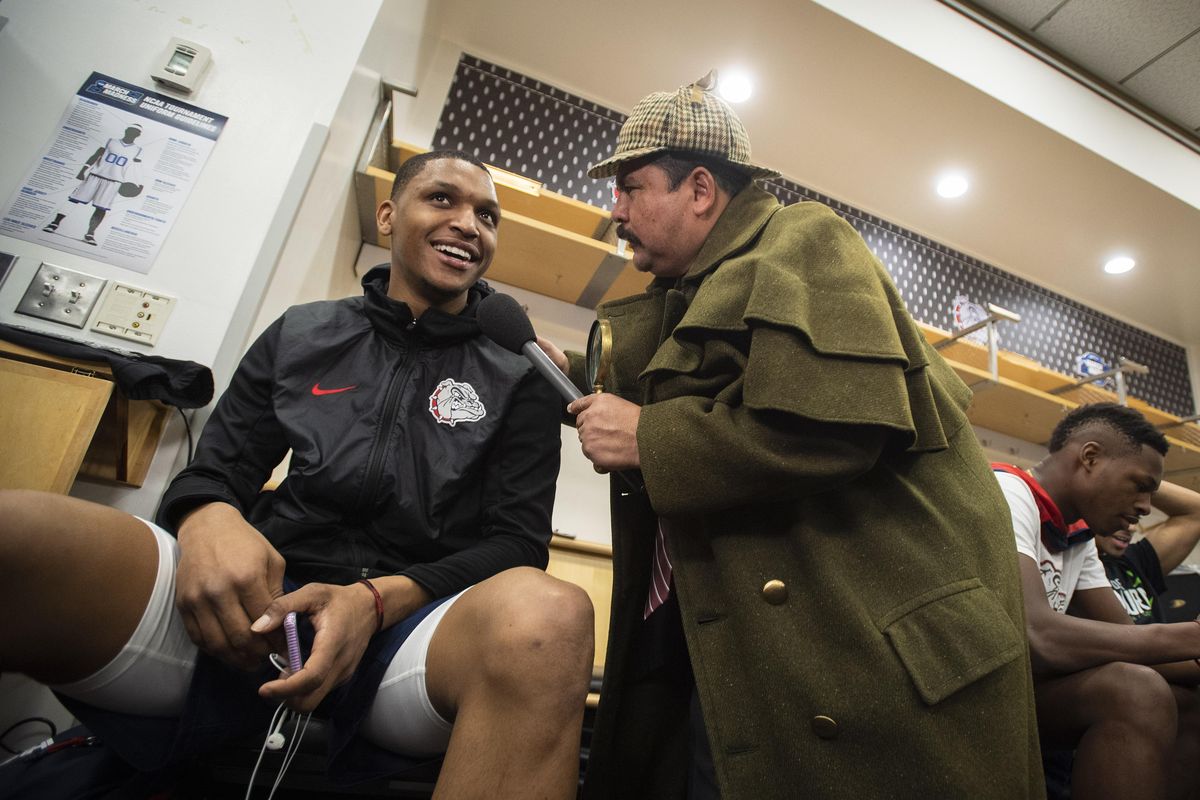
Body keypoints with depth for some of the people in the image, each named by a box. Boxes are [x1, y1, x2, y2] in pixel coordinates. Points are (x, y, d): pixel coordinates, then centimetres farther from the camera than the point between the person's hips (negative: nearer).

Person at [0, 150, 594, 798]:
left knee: (546, 613, -36)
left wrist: (377, 599, -16)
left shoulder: (519, 385, 9)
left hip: (405, 624, -1)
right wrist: (208, 519, -12)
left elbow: (516, 545, 2)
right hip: (250, 609, 2)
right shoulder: (300, 335, 16)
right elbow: (215, 472, 14)